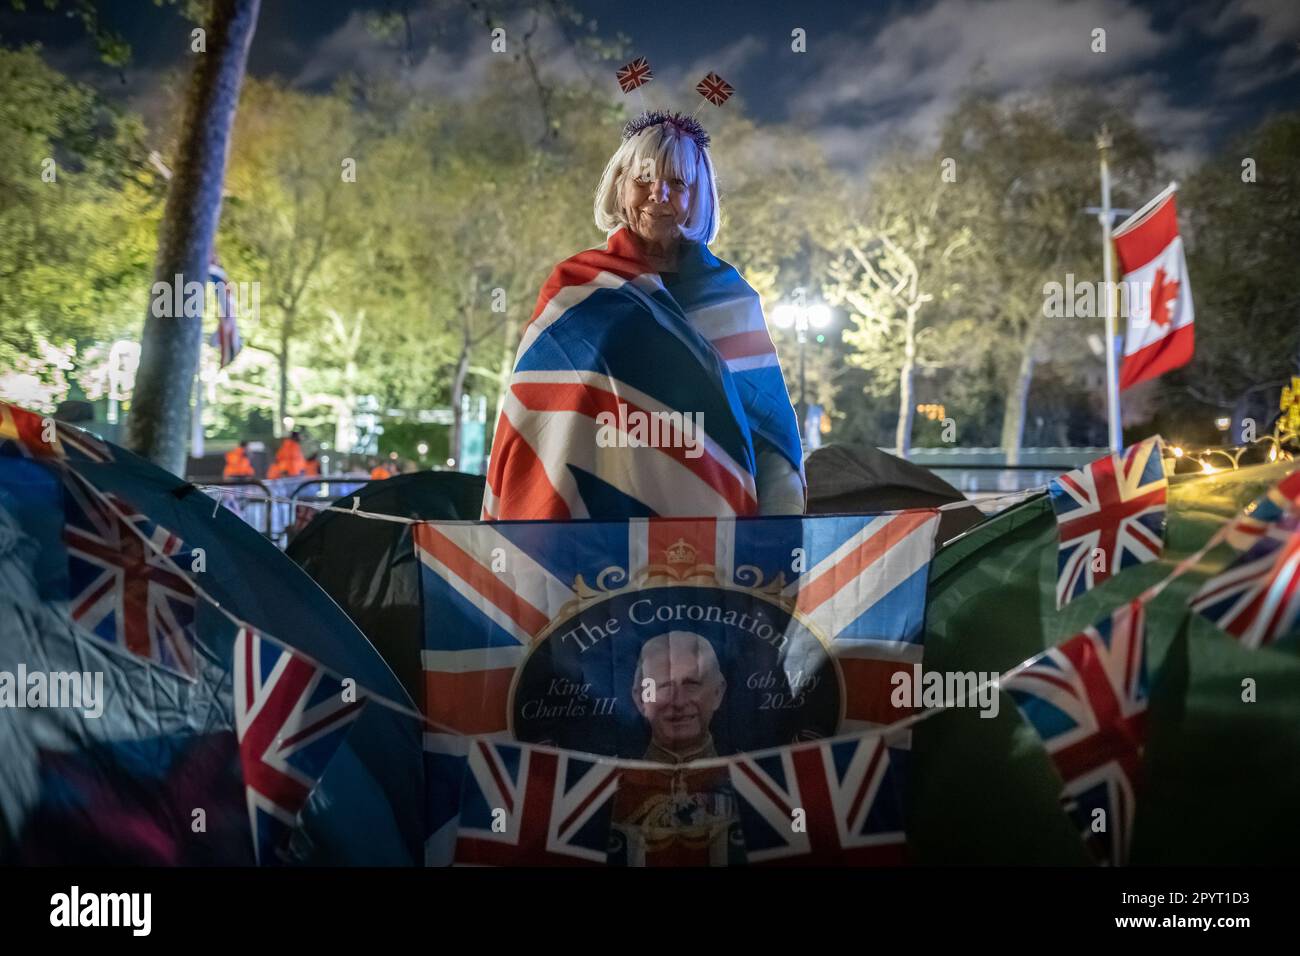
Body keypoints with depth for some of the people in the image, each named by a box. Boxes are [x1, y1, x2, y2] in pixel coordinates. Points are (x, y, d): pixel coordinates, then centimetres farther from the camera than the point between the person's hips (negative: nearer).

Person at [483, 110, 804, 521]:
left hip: (707, 503, 2)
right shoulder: (572, 289, 0)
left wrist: (779, 510, -6)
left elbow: (770, 422, 3)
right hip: (605, 503, -2)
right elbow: (542, 425, -3)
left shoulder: (731, 296, 5)